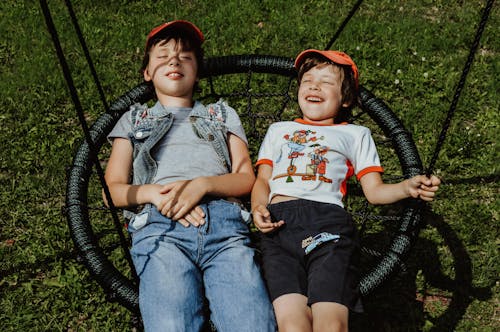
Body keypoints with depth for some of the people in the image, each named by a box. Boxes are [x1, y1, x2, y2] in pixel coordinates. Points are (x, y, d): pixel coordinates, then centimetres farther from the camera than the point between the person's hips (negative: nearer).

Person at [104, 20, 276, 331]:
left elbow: (246, 178, 18)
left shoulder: (223, 114, 32)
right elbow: (113, 189, 18)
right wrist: (154, 192, -4)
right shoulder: (134, 120, 31)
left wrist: (202, 184, -3)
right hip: (159, 224, 0)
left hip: (224, 222, 1)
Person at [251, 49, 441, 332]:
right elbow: (262, 180, 27)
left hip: (329, 223, -1)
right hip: (279, 223, 1)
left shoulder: (355, 134, 28)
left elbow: (374, 191, 19)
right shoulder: (279, 130, 35)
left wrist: (408, 188, -3)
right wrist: (258, 208, 4)